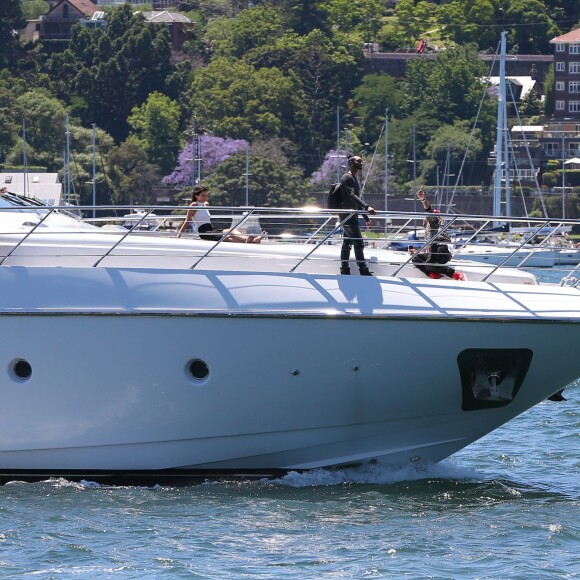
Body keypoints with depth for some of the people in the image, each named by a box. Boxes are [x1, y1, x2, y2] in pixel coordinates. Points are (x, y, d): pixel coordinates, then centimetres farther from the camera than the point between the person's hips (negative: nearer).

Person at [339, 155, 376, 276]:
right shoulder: (347, 178, -11)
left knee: (347, 243, 9)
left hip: (352, 215, 10)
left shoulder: (354, 179, 21)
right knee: (358, 243, -13)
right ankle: (364, 271, -16)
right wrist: (367, 207, -36)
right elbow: (352, 195, -24)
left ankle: (344, 270, 9)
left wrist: (366, 218, 26)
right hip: (348, 215, -10)